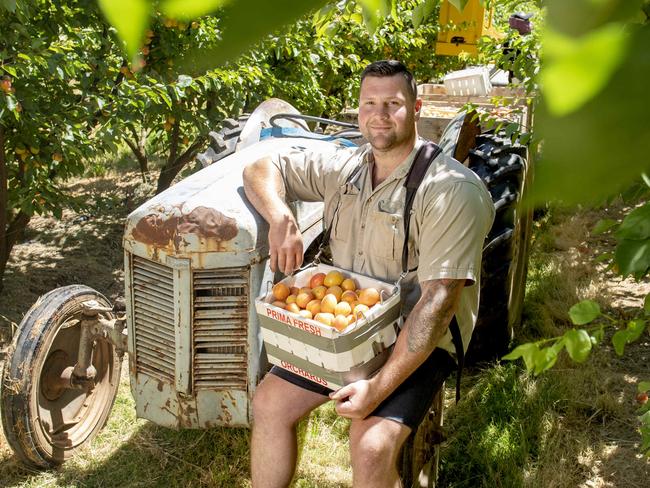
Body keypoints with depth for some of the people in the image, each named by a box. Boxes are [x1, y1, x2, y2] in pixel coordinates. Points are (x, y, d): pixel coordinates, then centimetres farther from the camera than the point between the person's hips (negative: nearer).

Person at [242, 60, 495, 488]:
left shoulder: (453, 191, -19)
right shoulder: (343, 169, 3)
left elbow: (437, 301, -25)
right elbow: (261, 169, 10)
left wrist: (379, 387, -29)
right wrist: (281, 218, -14)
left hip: (420, 342, -6)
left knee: (371, 449, -25)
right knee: (269, 402, -2)